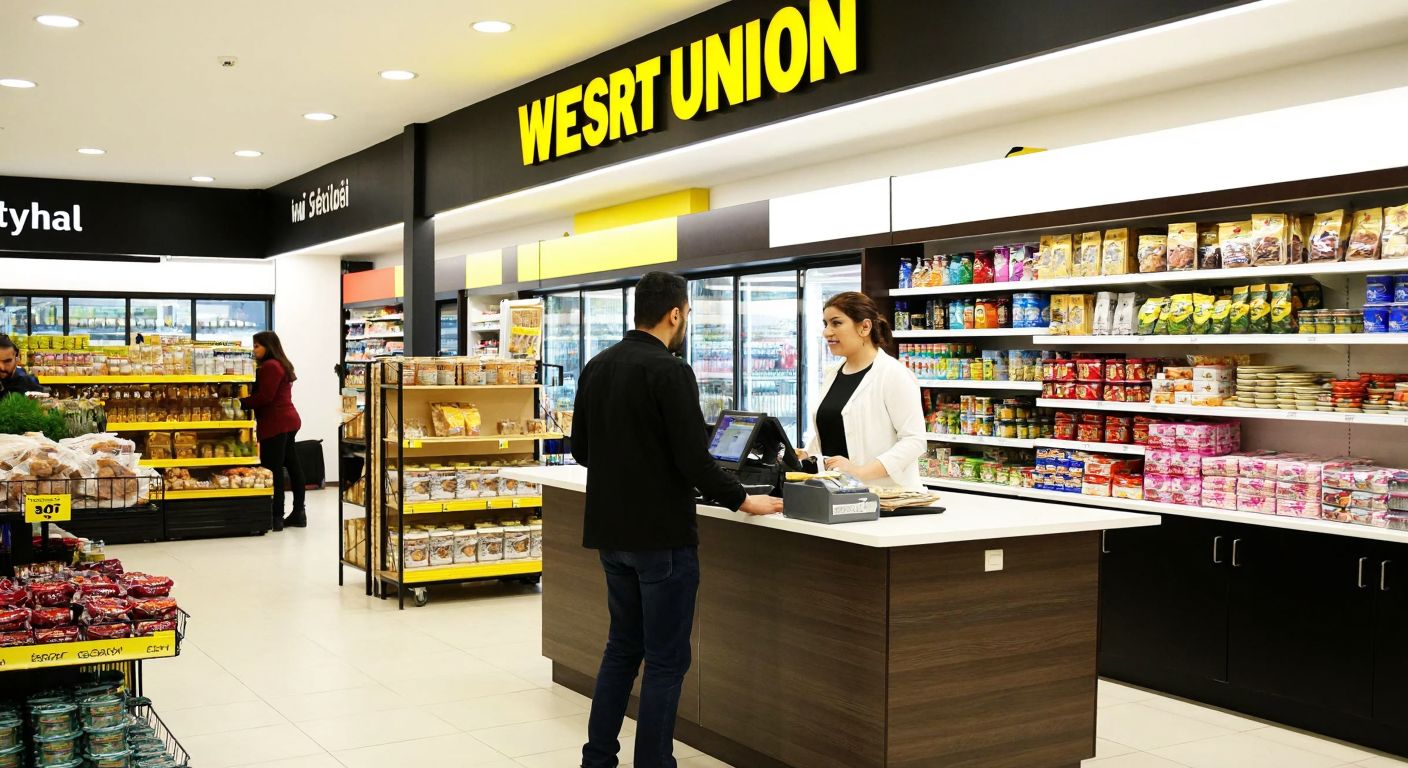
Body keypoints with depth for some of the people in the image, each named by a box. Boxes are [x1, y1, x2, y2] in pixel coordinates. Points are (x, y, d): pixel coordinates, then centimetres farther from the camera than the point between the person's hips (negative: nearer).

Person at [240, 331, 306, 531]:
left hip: (275, 423, -11)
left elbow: (264, 397, -19)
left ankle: (276, 517, -8)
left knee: (273, 469, -8)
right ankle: (298, 513, 16)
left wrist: (241, 403, -12)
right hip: (288, 421, 11)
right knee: (292, 465, 11)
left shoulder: (270, 366, -12)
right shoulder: (281, 364, 20)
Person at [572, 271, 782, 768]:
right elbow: (694, 459, -19)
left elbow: (581, 449, 14)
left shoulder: (597, 367, 7)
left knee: (623, 645, 19)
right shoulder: (670, 372, -16)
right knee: (666, 659, 2)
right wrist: (743, 501, -6)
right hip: (661, 535, -8)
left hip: (611, 531, 8)